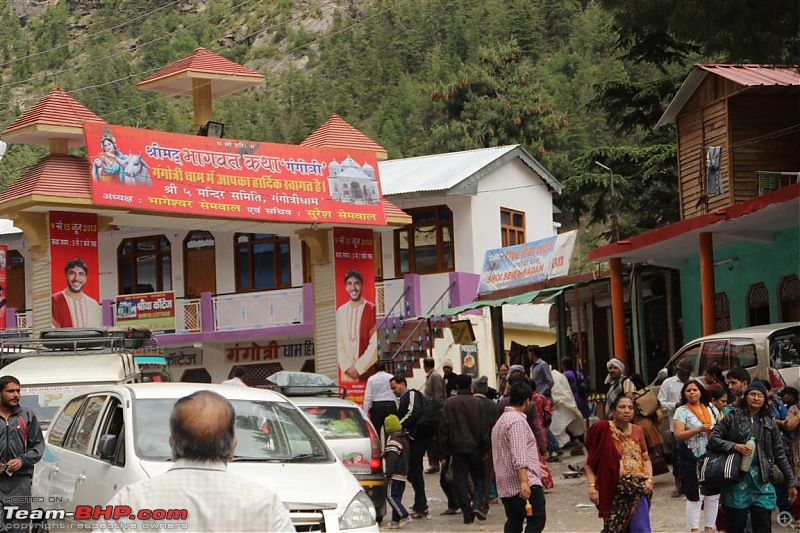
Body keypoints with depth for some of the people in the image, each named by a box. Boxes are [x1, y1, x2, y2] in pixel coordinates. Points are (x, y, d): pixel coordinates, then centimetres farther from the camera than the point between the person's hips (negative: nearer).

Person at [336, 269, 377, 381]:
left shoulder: (372, 310, -3)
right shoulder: (340, 312, 10)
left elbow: (375, 344, -7)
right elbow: (338, 343, 8)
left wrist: (359, 367, -9)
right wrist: (348, 367, -5)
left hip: (368, 372, -3)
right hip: (347, 373, 3)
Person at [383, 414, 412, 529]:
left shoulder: (393, 440, -14)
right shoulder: (404, 439, 18)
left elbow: (392, 459, -22)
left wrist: (388, 474, -21)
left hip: (396, 474, -10)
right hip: (403, 474, 10)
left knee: (392, 496, -8)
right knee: (397, 497, 10)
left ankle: (405, 516, -16)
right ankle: (395, 521, 10)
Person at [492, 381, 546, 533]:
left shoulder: (501, 420, 23)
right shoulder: (517, 421, -11)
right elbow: (519, 455, -22)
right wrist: (524, 482, -28)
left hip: (506, 486, 10)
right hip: (525, 485, -10)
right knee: (537, 520, -9)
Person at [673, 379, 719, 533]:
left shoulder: (711, 409, 11)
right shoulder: (681, 411, -2)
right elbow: (678, 435, -12)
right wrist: (699, 429, -22)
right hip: (693, 461, -4)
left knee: (713, 496, 6)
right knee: (695, 497, -3)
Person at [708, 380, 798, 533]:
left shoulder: (769, 423, 10)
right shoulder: (733, 417, 3)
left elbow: (779, 454, 12)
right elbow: (713, 440, -1)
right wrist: (734, 446, -17)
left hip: (761, 481, 2)